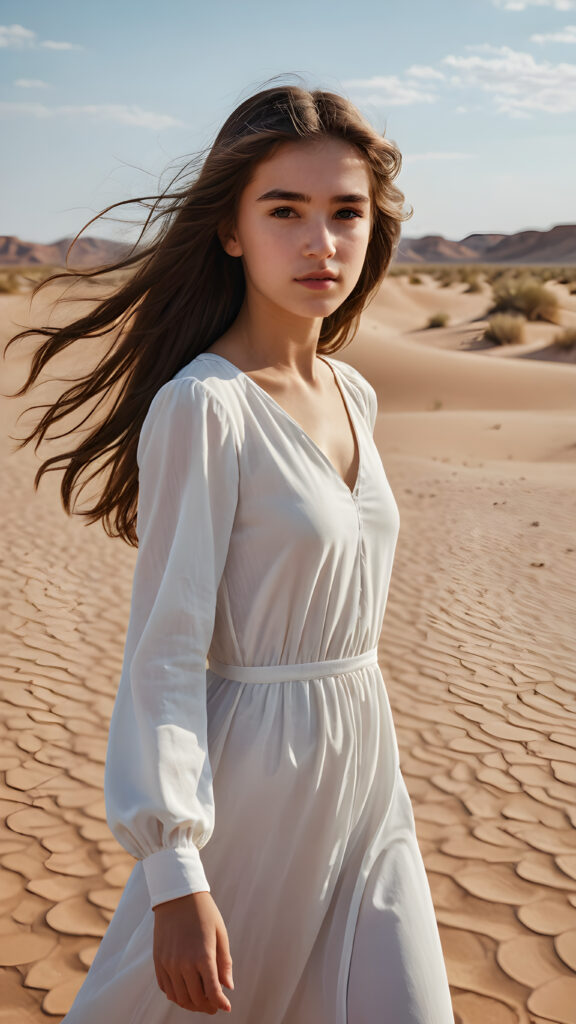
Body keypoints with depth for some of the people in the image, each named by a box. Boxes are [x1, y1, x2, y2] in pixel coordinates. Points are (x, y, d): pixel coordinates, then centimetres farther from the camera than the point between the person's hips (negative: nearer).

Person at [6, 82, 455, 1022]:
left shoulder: (353, 396, 4)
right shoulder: (204, 407, -19)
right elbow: (166, 647, -19)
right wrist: (175, 877, -20)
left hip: (364, 765, 7)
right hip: (252, 769, -6)